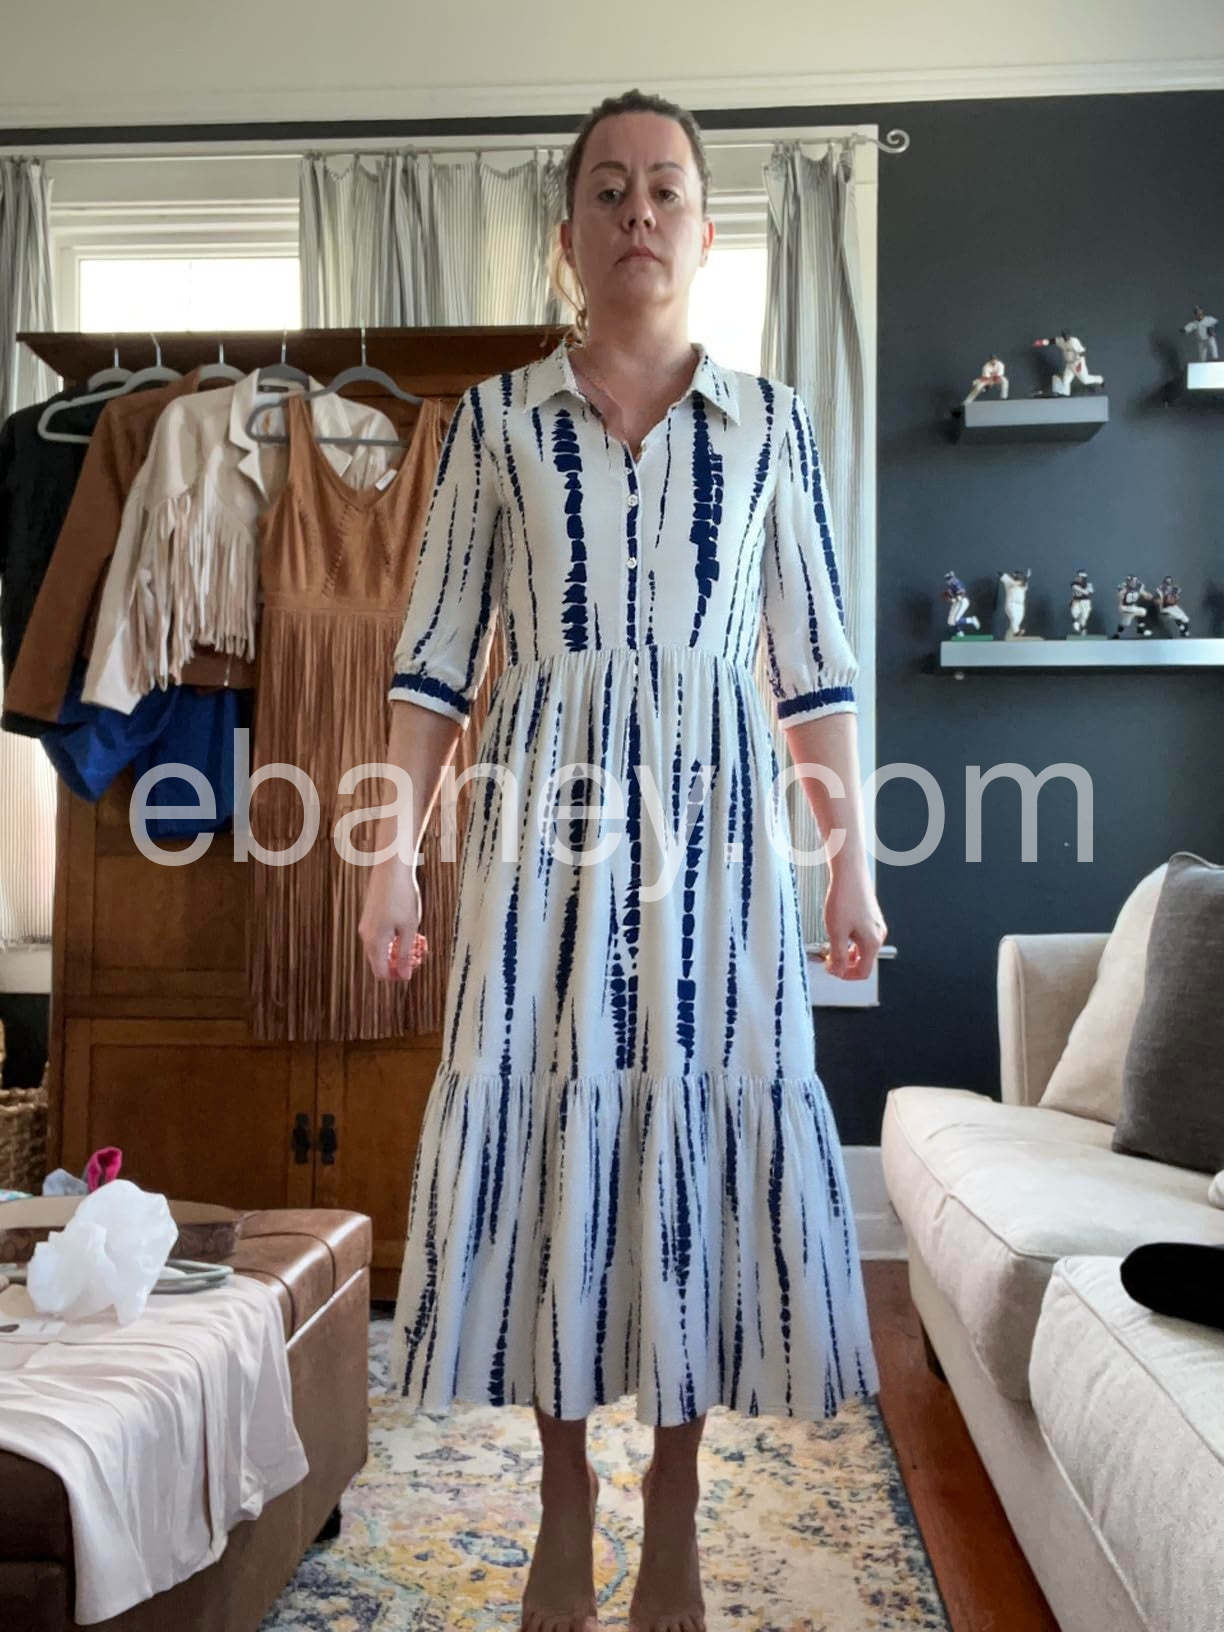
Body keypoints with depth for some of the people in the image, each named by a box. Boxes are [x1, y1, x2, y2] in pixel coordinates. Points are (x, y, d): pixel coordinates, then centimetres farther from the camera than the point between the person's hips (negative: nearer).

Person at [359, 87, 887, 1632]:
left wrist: (852, 861, 2)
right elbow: (437, 652, 4)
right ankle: (565, 1489, 22)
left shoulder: (769, 420, 8)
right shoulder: (495, 417, 6)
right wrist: (393, 850, -3)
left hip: (714, 809, 1)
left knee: (707, 1112, 1)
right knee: (540, 1112, 1)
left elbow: (815, 662, 6)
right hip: (542, 807, 0)